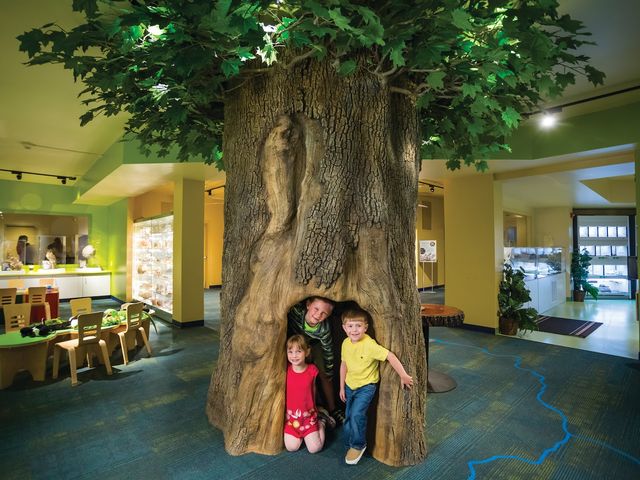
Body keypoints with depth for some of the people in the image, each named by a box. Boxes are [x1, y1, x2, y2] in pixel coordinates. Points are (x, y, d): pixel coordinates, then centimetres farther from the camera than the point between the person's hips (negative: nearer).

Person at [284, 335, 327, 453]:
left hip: (308, 415, -1)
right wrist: (284, 411, 2)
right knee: (292, 447, -7)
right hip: (291, 415, 1)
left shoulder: (312, 370, -12)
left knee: (315, 448, -4)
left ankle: (320, 424, 22)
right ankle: (301, 434, 23)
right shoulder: (286, 370, -12)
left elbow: (313, 389, 4)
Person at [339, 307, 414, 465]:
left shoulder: (369, 345, -28)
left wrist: (403, 376, -27)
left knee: (357, 414, -17)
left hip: (366, 386, -6)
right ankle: (349, 444, 36)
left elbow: (390, 356, -28)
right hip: (350, 385, 6)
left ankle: (358, 445, 8)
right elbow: (344, 365, 4)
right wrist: (342, 387, 9)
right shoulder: (346, 343, -8)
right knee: (349, 416, 14)